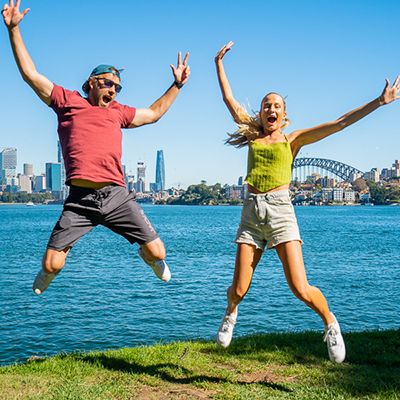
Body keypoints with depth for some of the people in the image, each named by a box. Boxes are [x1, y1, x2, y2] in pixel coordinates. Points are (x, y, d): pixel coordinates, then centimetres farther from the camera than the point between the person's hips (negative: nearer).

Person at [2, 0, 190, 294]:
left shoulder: (118, 112, 20)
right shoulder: (68, 101, 11)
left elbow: (154, 113, 35)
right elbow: (30, 73, 12)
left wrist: (177, 85, 35)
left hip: (117, 196, 3)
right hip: (80, 199, -2)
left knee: (157, 252, 1)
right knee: (51, 264, -5)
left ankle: (148, 257, 41)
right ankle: (48, 273, 36)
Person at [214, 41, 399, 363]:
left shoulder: (293, 139, 9)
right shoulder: (253, 136, 15)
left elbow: (339, 123, 3)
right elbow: (229, 100, 19)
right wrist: (219, 64, 22)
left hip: (280, 210, -2)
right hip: (251, 212, 2)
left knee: (301, 289, -10)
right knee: (239, 289, 2)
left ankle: (331, 324, 20)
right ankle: (230, 313, 38)